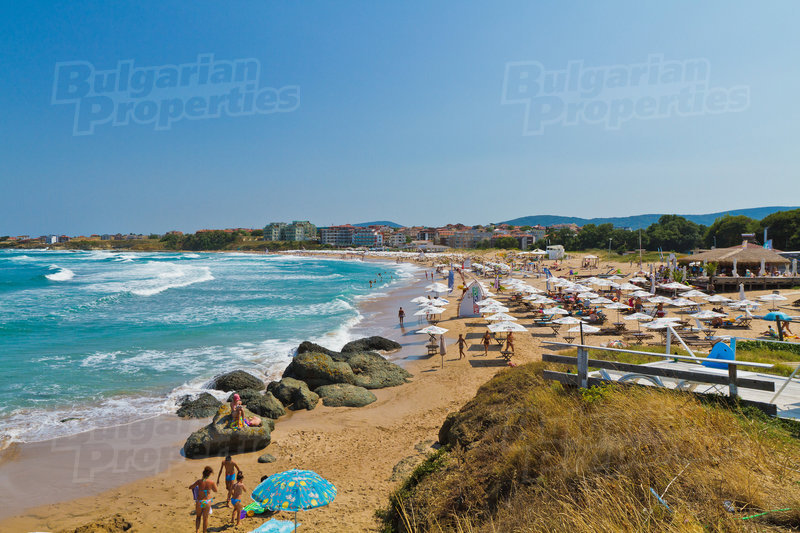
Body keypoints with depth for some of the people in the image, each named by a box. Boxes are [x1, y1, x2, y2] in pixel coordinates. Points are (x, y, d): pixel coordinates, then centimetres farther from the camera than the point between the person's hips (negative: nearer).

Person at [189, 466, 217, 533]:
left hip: (199, 502, 0)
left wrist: (195, 484, 18)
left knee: (198, 516, 24)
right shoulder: (211, 482, -13)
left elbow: (190, 487, 1)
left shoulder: (199, 481, -14)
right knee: (205, 518, 17)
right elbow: (215, 490, 5)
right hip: (207, 502, 0)